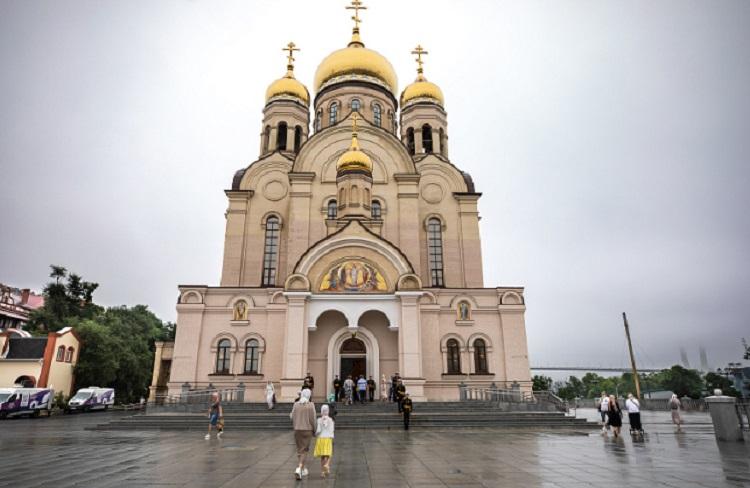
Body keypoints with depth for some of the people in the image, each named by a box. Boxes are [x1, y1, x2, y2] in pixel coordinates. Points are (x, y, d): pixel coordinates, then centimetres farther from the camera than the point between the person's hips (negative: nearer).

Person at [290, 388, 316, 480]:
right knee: (304, 451, 2)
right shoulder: (311, 405, -10)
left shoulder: (296, 405, -2)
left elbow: (293, 418, 0)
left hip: (297, 430, 3)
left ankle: (303, 470, 27)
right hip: (307, 430, -3)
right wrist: (314, 430, 3)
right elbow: (312, 419, -10)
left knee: (299, 450, 18)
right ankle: (298, 469, -16)